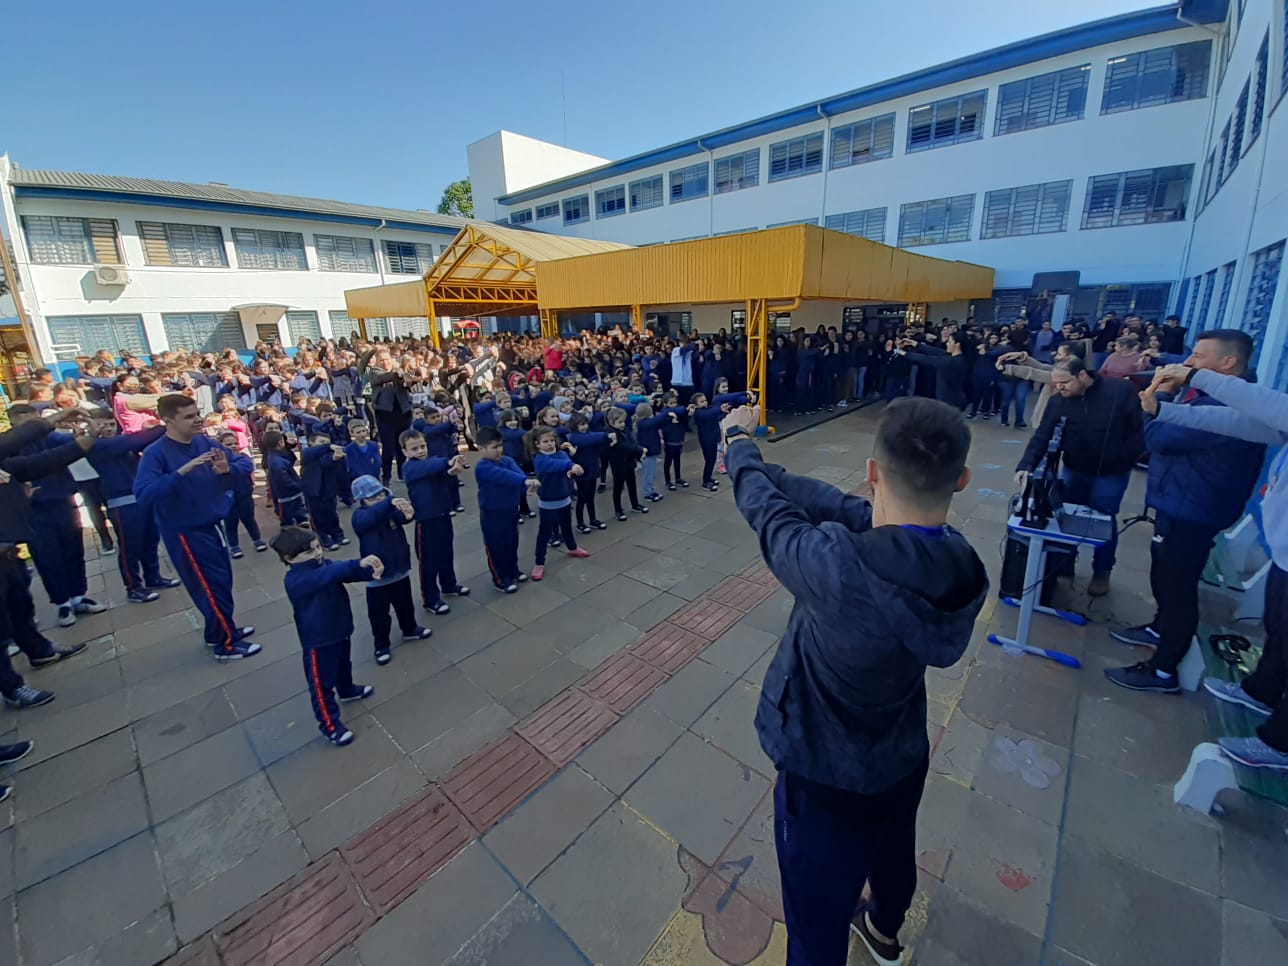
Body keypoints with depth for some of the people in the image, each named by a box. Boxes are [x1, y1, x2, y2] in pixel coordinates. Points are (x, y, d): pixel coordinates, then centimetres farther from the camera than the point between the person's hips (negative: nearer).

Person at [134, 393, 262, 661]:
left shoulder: (206, 443, -1)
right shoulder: (155, 454, -18)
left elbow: (246, 462, -1)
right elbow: (144, 495, -29)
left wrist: (227, 469, -22)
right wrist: (181, 471, -38)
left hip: (211, 526, 7)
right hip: (185, 532, -7)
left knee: (222, 581, 18)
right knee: (213, 585, 1)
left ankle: (219, 631, 37)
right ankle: (226, 644, 17)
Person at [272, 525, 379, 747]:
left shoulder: (324, 565, -4)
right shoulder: (295, 580, -29)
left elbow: (348, 573, -17)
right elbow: (329, 575, -47)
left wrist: (370, 571, -39)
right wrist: (358, 563, -59)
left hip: (340, 631, 8)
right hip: (318, 641, -8)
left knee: (343, 666, 31)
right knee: (322, 683, 9)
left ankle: (347, 690, 57)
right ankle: (329, 724, 24)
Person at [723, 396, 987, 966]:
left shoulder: (836, 567, -39)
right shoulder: (960, 565, -19)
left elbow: (769, 510, -21)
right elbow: (840, 506, -12)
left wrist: (739, 440, 0)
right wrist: (752, 464, -2)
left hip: (828, 778, -6)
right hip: (902, 758, 7)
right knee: (894, 855, 37)